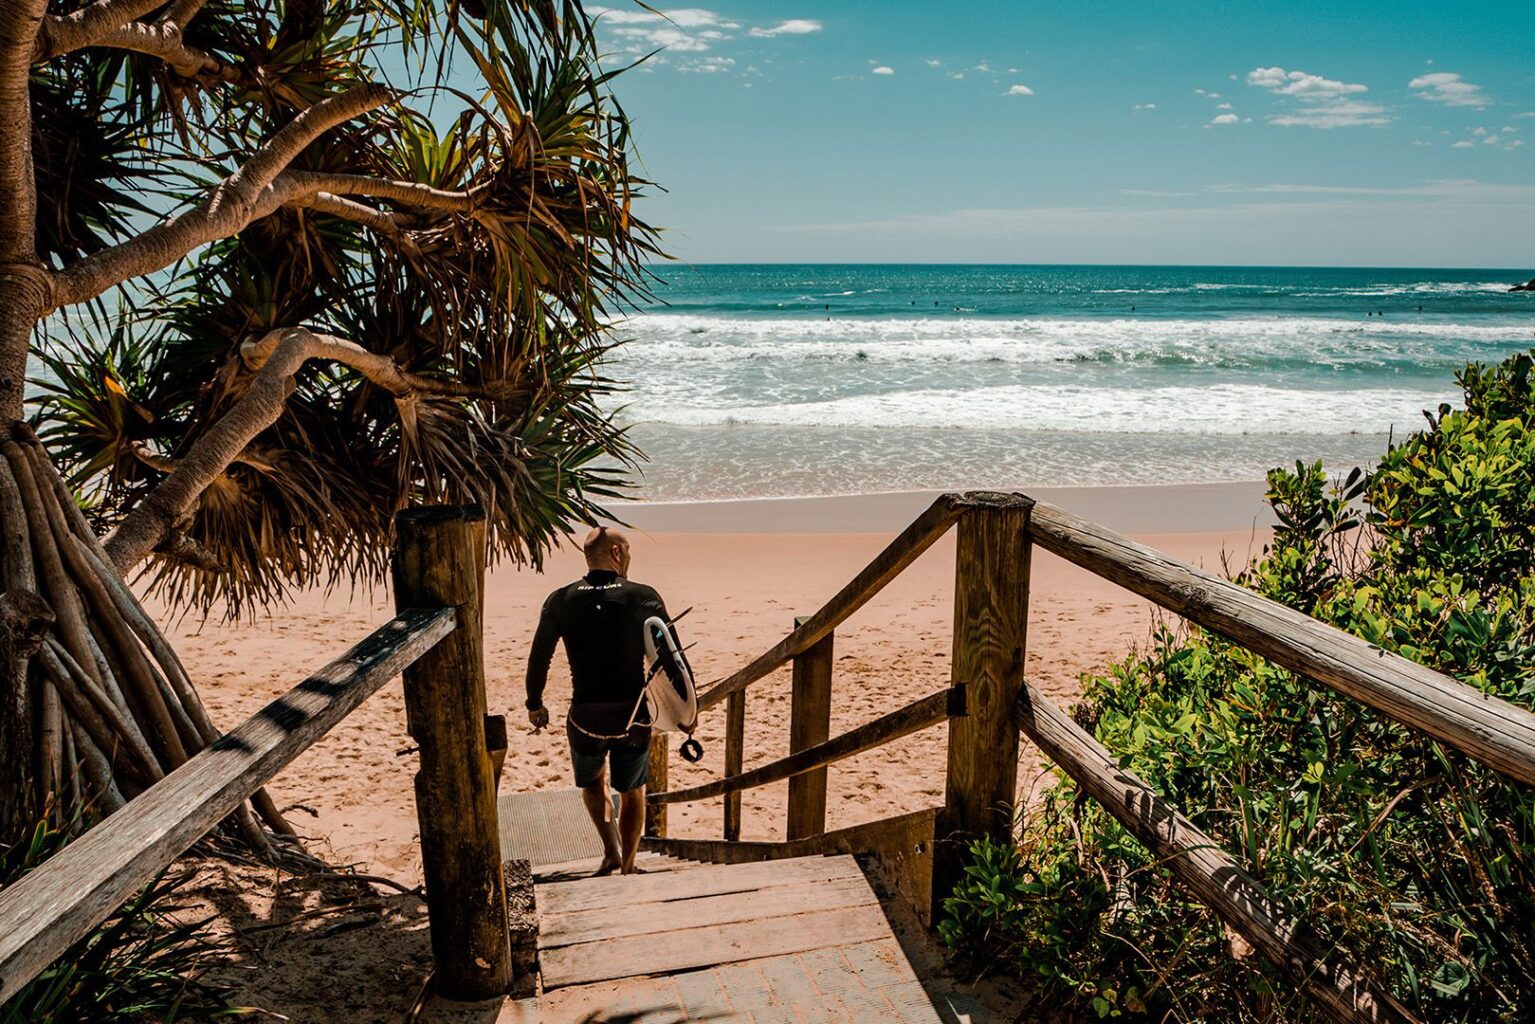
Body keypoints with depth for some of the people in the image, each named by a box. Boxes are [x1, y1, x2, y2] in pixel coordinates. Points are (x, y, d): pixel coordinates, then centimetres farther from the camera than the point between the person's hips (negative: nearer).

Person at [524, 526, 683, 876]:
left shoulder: (561, 601, -4)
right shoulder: (643, 597, -8)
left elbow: (538, 659, 3)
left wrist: (534, 704, 18)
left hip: (585, 715, 1)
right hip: (633, 715, -1)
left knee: (592, 782, 28)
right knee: (632, 792, 21)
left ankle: (611, 850, 11)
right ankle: (627, 868, 28)